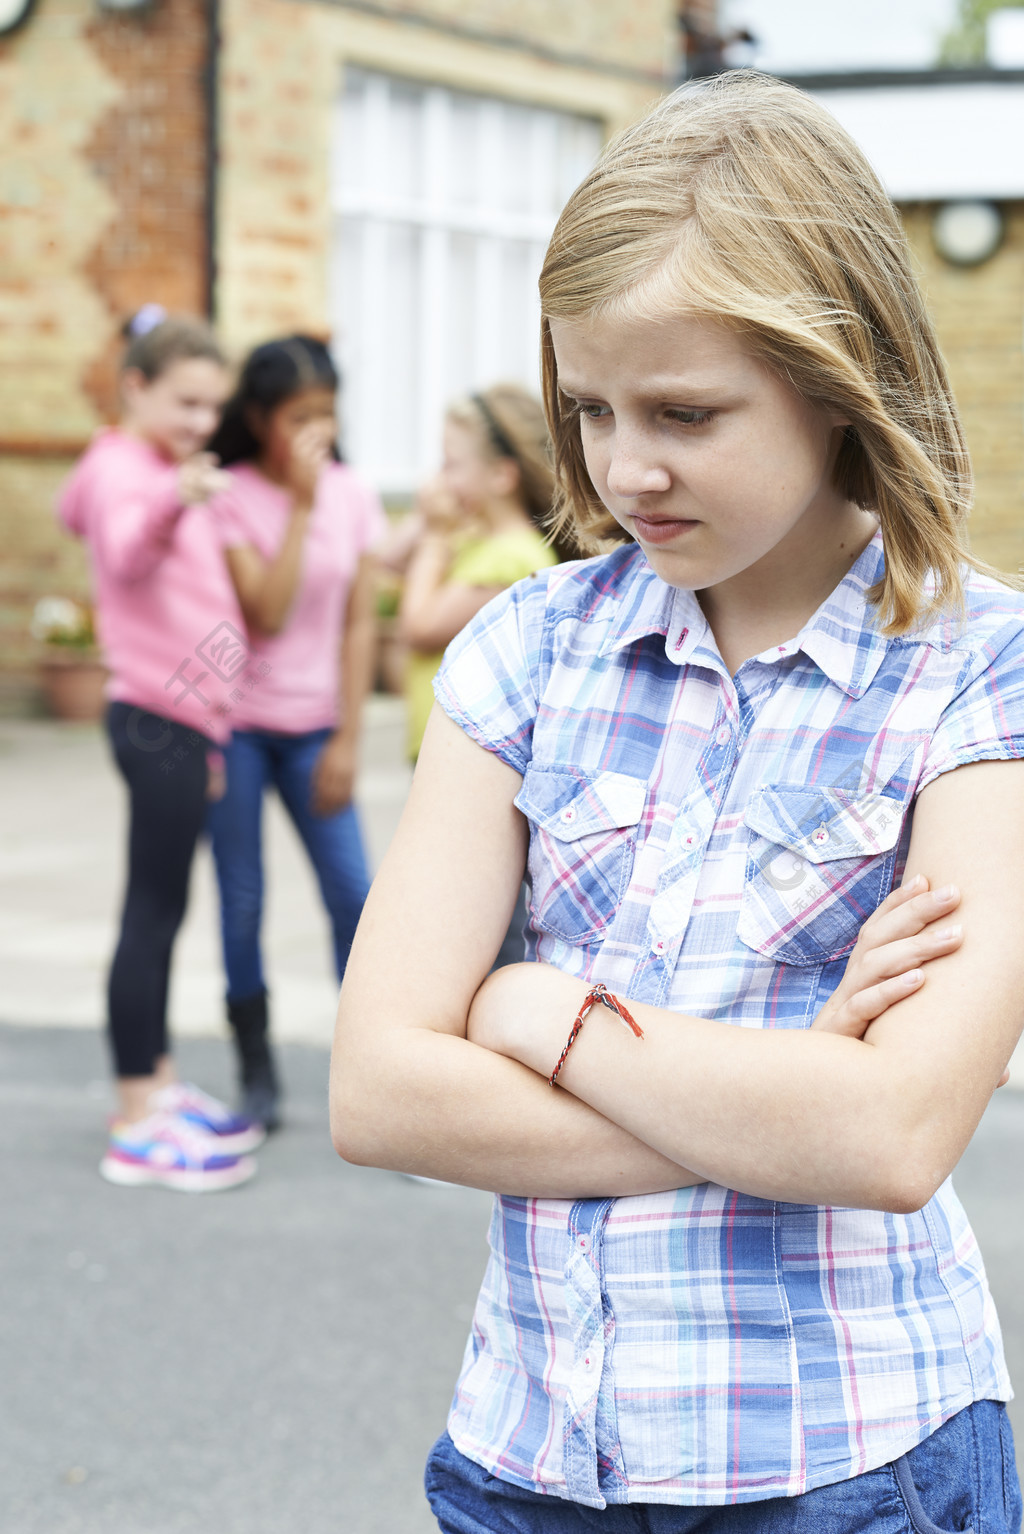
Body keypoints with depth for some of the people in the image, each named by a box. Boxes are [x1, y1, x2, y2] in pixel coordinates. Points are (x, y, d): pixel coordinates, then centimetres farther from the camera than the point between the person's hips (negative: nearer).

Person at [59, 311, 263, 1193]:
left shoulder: (167, 473, 18)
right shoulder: (123, 468, -12)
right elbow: (127, 550, -33)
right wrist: (173, 503, -54)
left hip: (183, 722, 10)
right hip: (159, 720, -10)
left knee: (163, 911, 15)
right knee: (153, 912, -8)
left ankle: (162, 1087, 23)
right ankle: (137, 1127, -6)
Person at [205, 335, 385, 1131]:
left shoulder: (354, 496, 2)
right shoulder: (231, 498, -9)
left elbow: (358, 624, 3)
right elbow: (269, 611, -18)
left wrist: (346, 740, -1)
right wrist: (300, 504, -19)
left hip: (313, 725, 3)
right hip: (234, 722, -3)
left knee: (353, 894, -4)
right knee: (242, 901, 2)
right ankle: (257, 1073, 15)